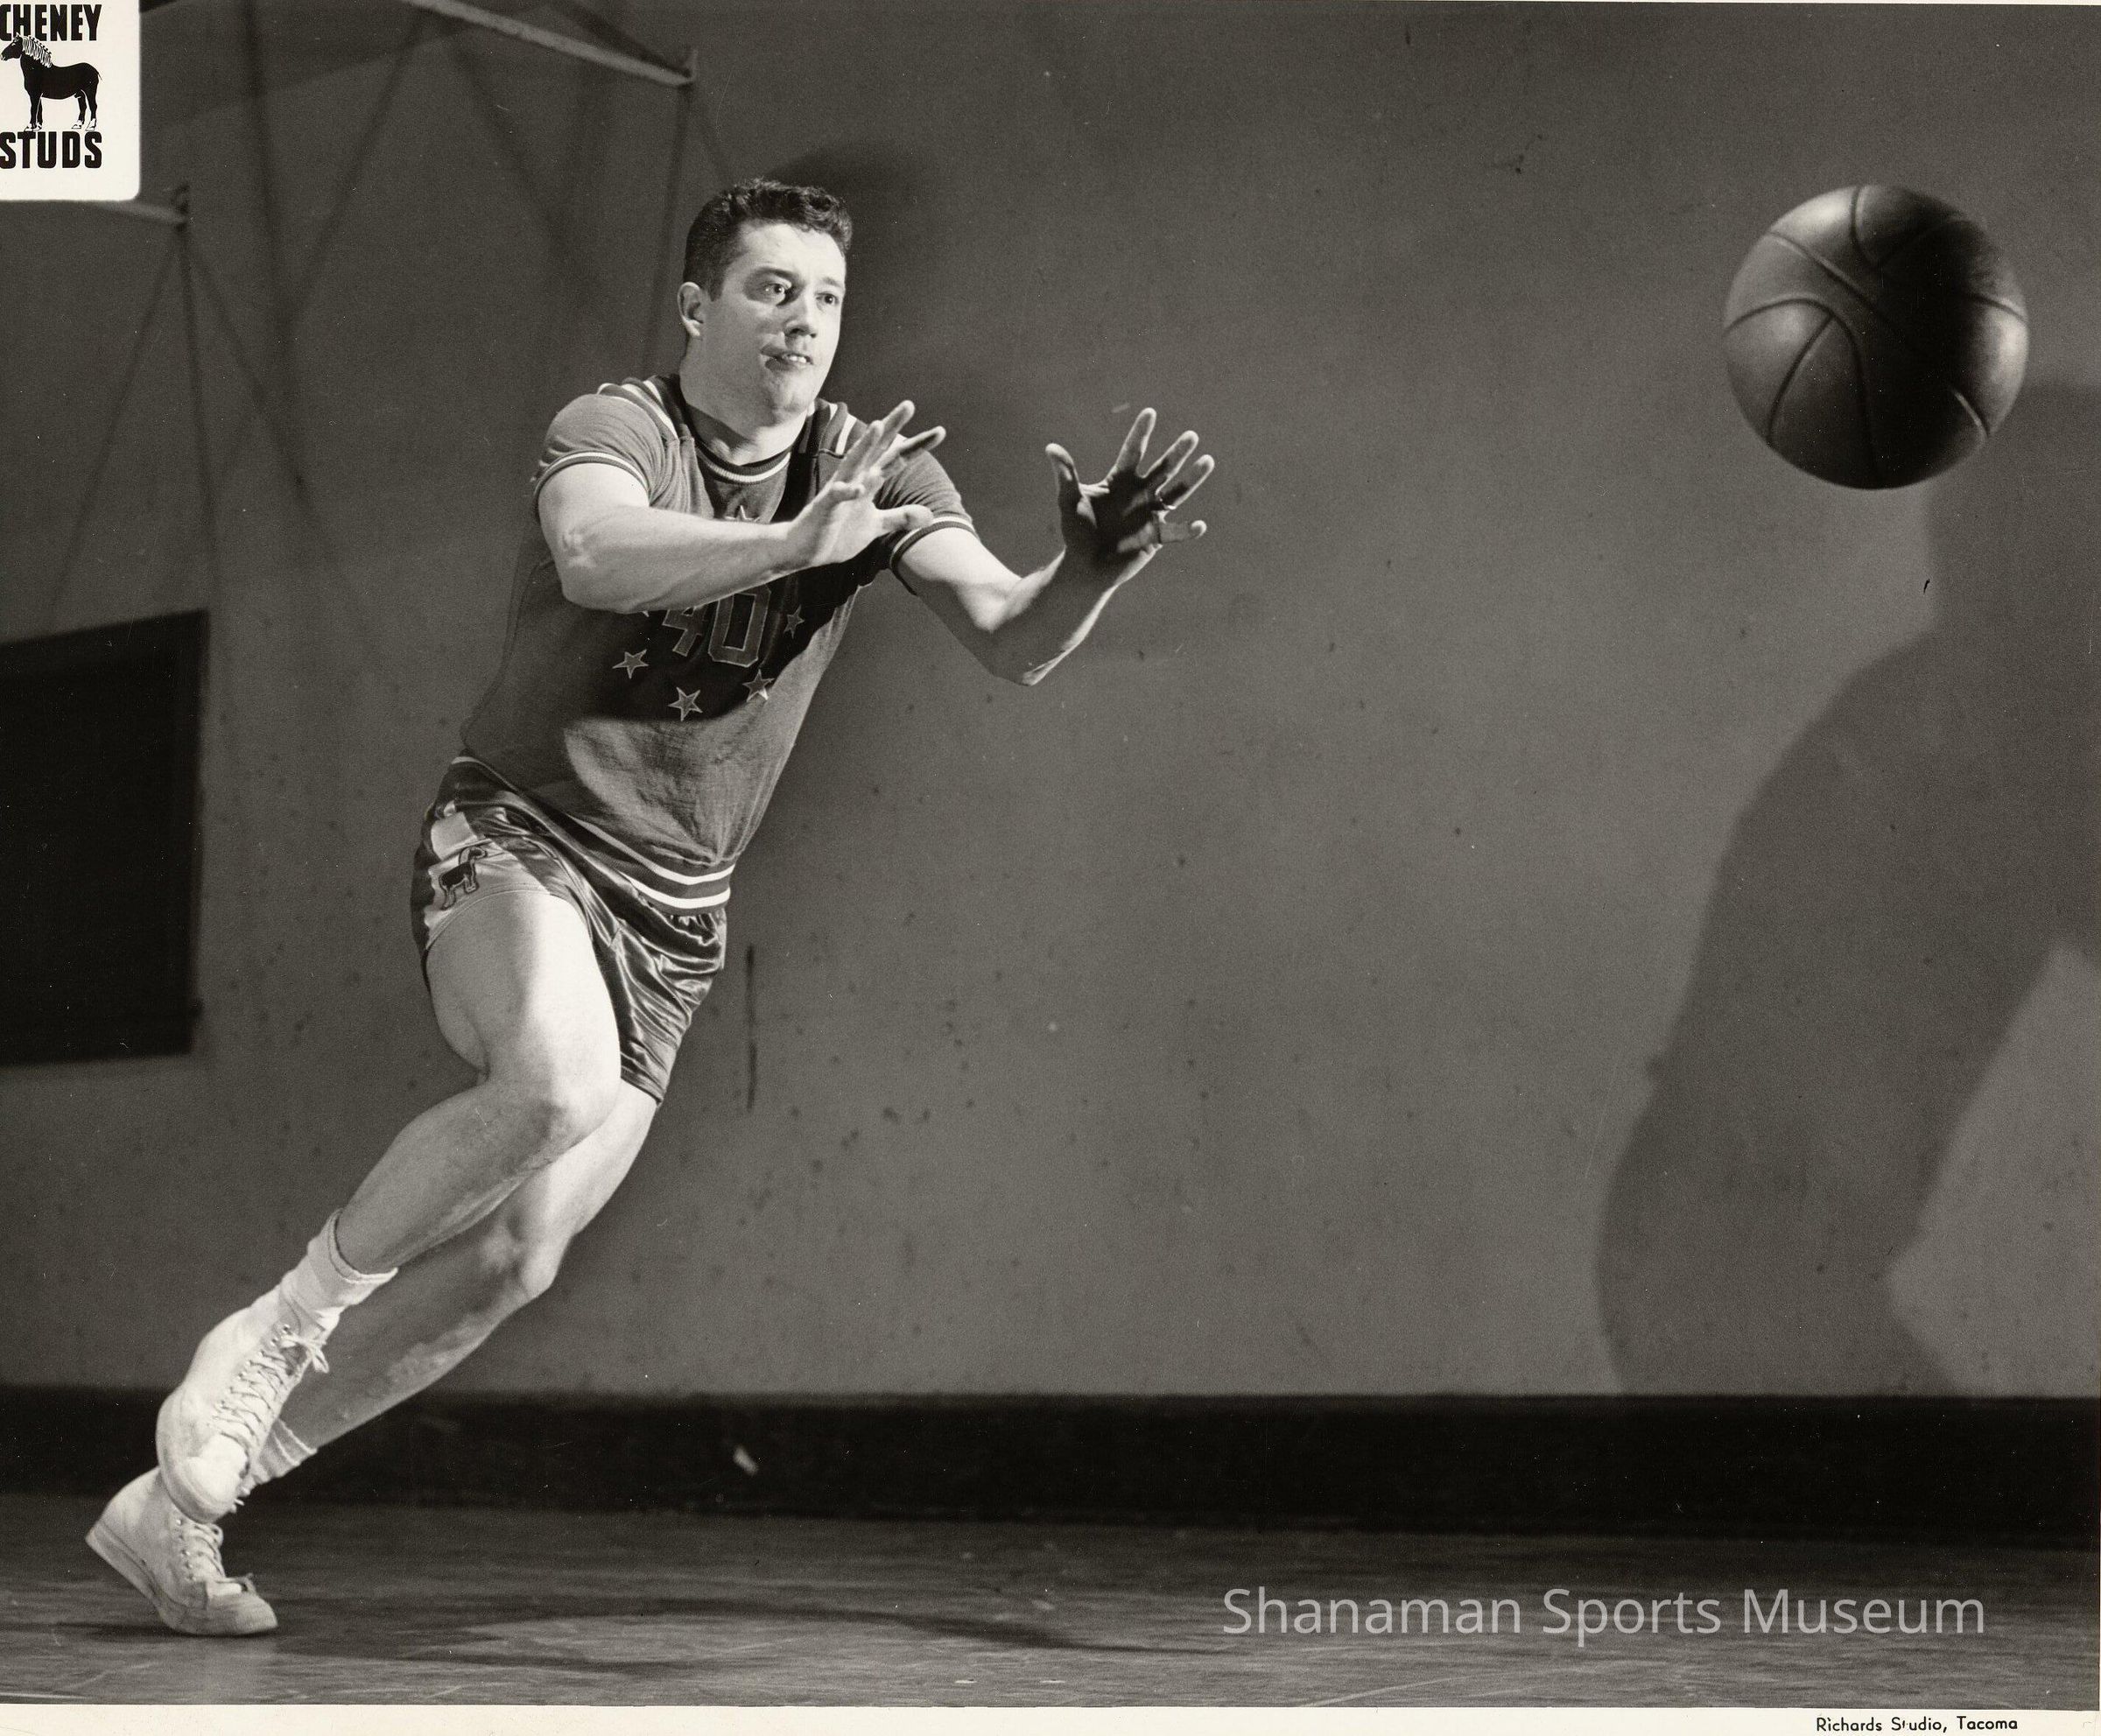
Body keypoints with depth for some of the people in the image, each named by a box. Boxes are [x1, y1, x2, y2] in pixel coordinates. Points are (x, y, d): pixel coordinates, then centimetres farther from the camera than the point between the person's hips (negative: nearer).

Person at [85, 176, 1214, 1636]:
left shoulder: (876, 469, 1)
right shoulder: (614, 430, -11)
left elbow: (1013, 642, -10)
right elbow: (596, 555, -34)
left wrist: (1092, 571, -32)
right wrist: (800, 542, -48)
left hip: (670, 915, 5)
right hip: (516, 840, -5)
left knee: (515, 1262, -2)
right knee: (557, 1079, -36)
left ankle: (181, 1499, 13)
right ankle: (274, 1329, -14)